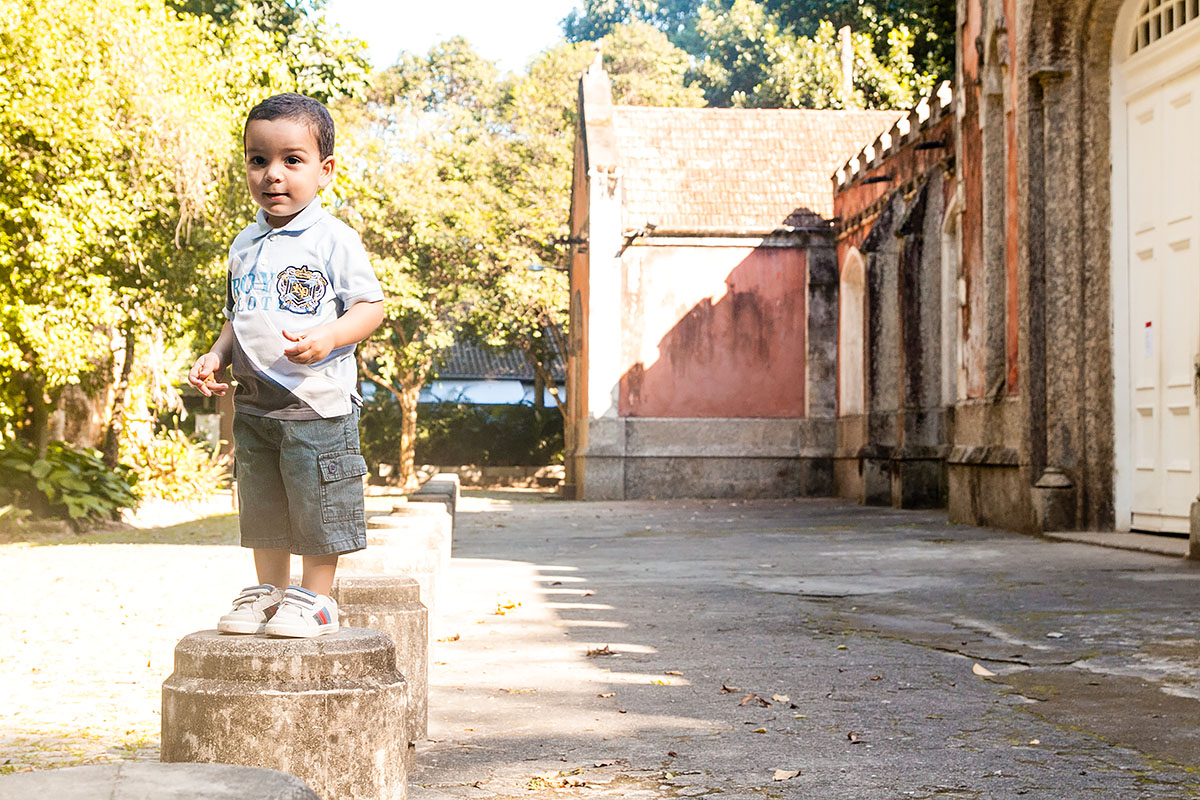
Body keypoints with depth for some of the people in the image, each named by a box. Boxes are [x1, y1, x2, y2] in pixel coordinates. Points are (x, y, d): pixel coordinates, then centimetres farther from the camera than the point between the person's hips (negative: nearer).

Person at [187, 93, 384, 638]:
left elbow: (371, 306, -9)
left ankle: (315, 599, 14)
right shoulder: (244, 246, 11)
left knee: (318, 506, 1)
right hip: (254, 404, 6)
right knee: (261, 507, 14)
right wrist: (216, 357, 4)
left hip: (318, 403, -6)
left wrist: (327, 337, -25)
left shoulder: (333, 240, -8)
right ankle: (268, 591, 28)